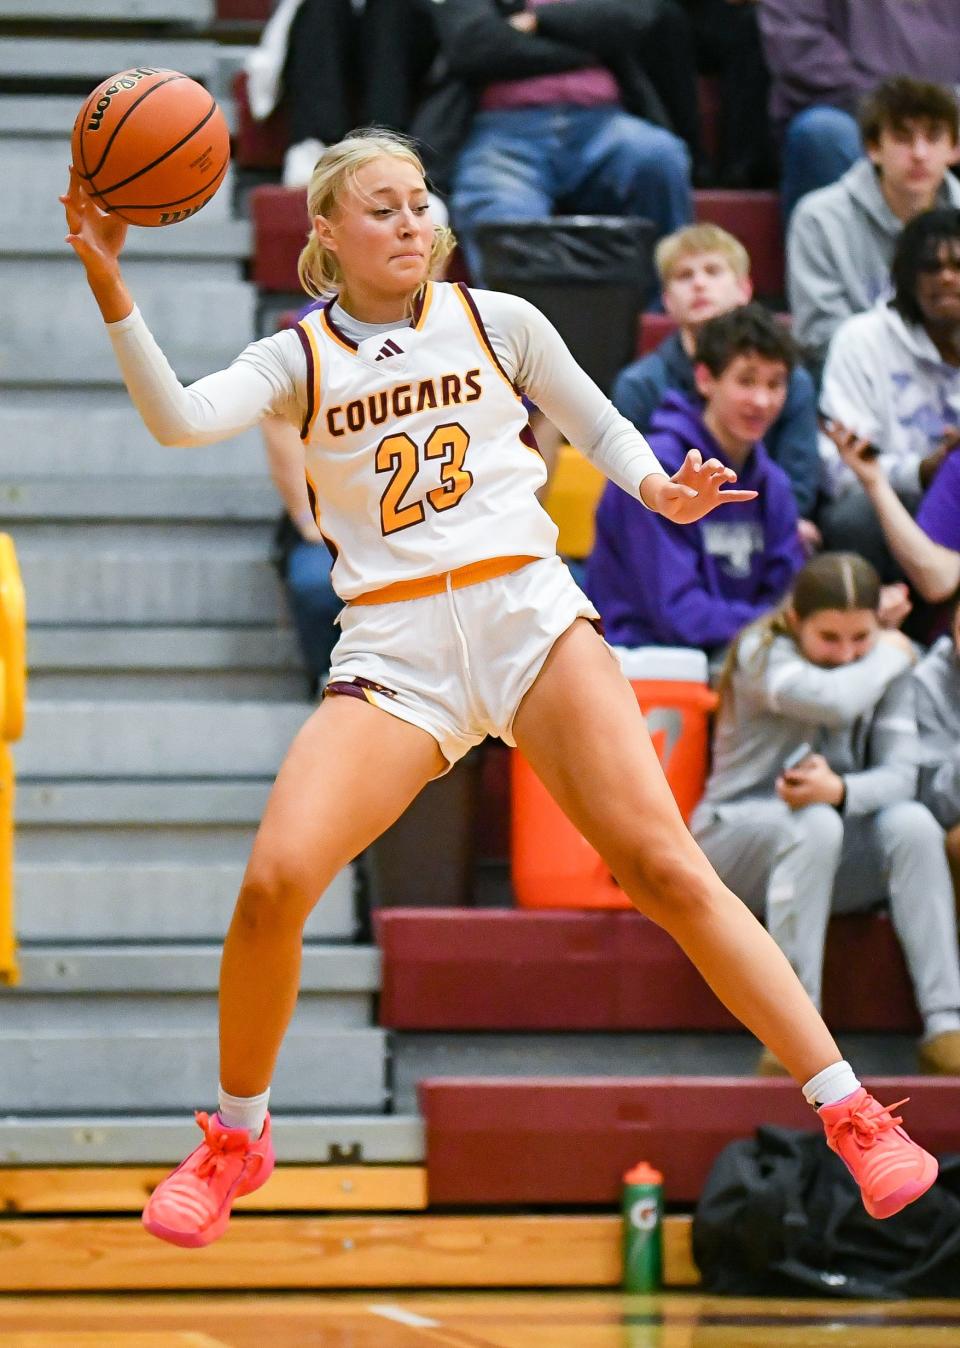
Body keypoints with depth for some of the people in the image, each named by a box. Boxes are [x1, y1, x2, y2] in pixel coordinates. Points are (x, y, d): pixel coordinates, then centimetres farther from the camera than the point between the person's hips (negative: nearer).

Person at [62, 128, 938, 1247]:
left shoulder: (495, 321, 9)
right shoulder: (298, 360, 8)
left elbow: (597, 427, 21)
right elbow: (180, 421, -10)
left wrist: (658, 488, 0)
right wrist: (111, 290, -21)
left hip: (529, 615, 0)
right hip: (391, 651, 0)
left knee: (664, 868, -13)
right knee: (274, 883, -19)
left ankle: (850, 1113, -7)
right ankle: (235, 1139, 5)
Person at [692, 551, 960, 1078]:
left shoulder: (886, 670, 3)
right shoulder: (761, 654, -13)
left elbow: (900, 775, -10)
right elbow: (833, 700, -33)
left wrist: (842, 791, -32)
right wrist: (892, 656, -14)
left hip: (834, 860, 4)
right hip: (737, 841, -4)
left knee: (913, 823, -26)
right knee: (814, 825, -37)